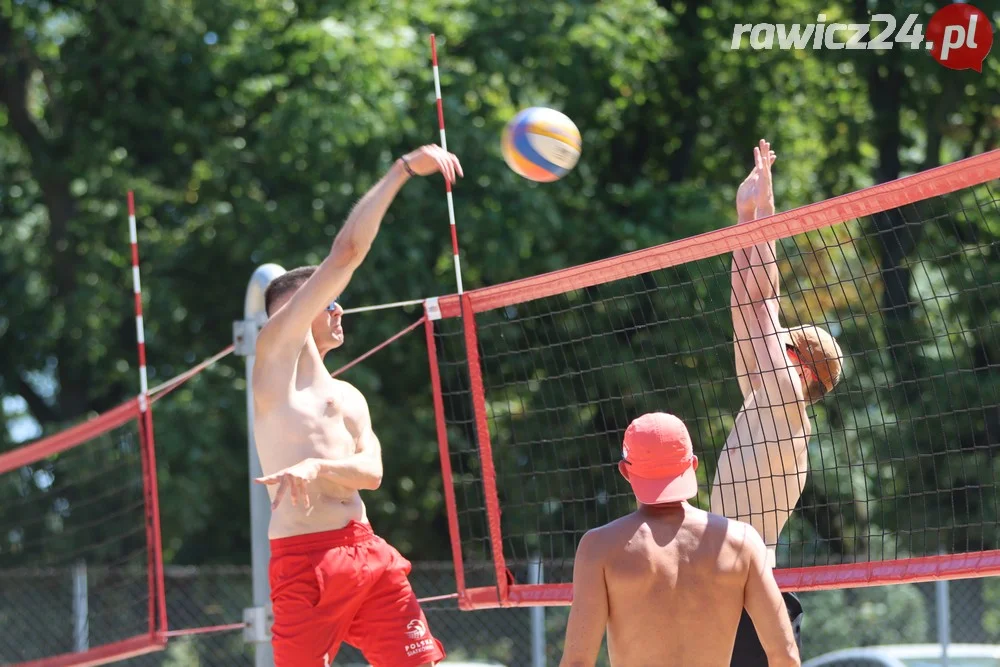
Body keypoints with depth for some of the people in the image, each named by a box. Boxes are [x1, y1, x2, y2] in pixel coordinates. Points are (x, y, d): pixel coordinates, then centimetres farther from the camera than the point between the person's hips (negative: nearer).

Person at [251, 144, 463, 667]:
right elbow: (346, 252, 0)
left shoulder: (349, 398, 25)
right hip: (304, 559, -7)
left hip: (367, 552, 7)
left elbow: (371, 471, 7)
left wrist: (320, 466, -15)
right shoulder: (276, 349, 5)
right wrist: (404, 170, 2)